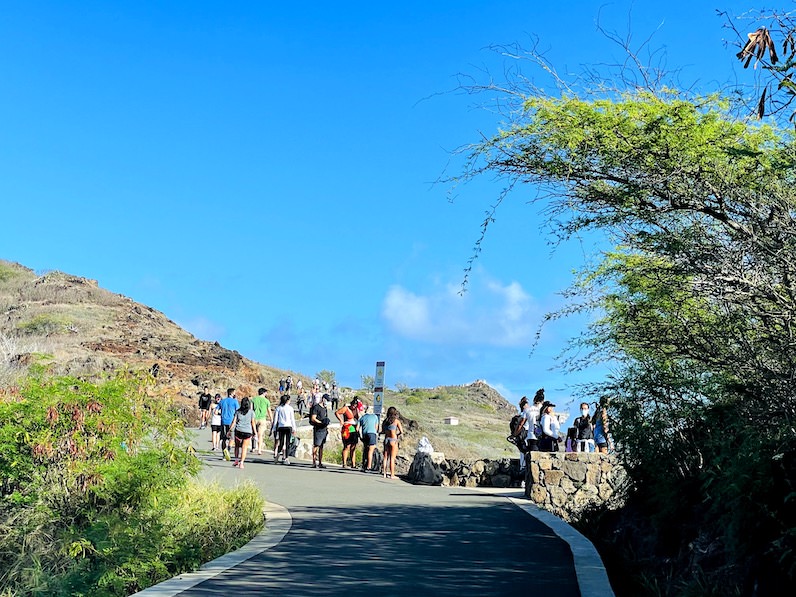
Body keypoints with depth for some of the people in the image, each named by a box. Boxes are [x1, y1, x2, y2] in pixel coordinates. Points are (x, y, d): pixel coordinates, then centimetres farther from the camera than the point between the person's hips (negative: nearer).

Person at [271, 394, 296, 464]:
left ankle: (276, 454, -3)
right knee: (287, 443, 1)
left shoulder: (278, 408, 5)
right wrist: (294, 428, 6)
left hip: (281, 427, 2)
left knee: (281, 443, 11)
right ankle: (285, 459, -1)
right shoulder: (290, 408, 0)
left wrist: (274, 428, 9)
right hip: (288, 427, -2)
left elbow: (276, 419, 5)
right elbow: (292, 419, 1)